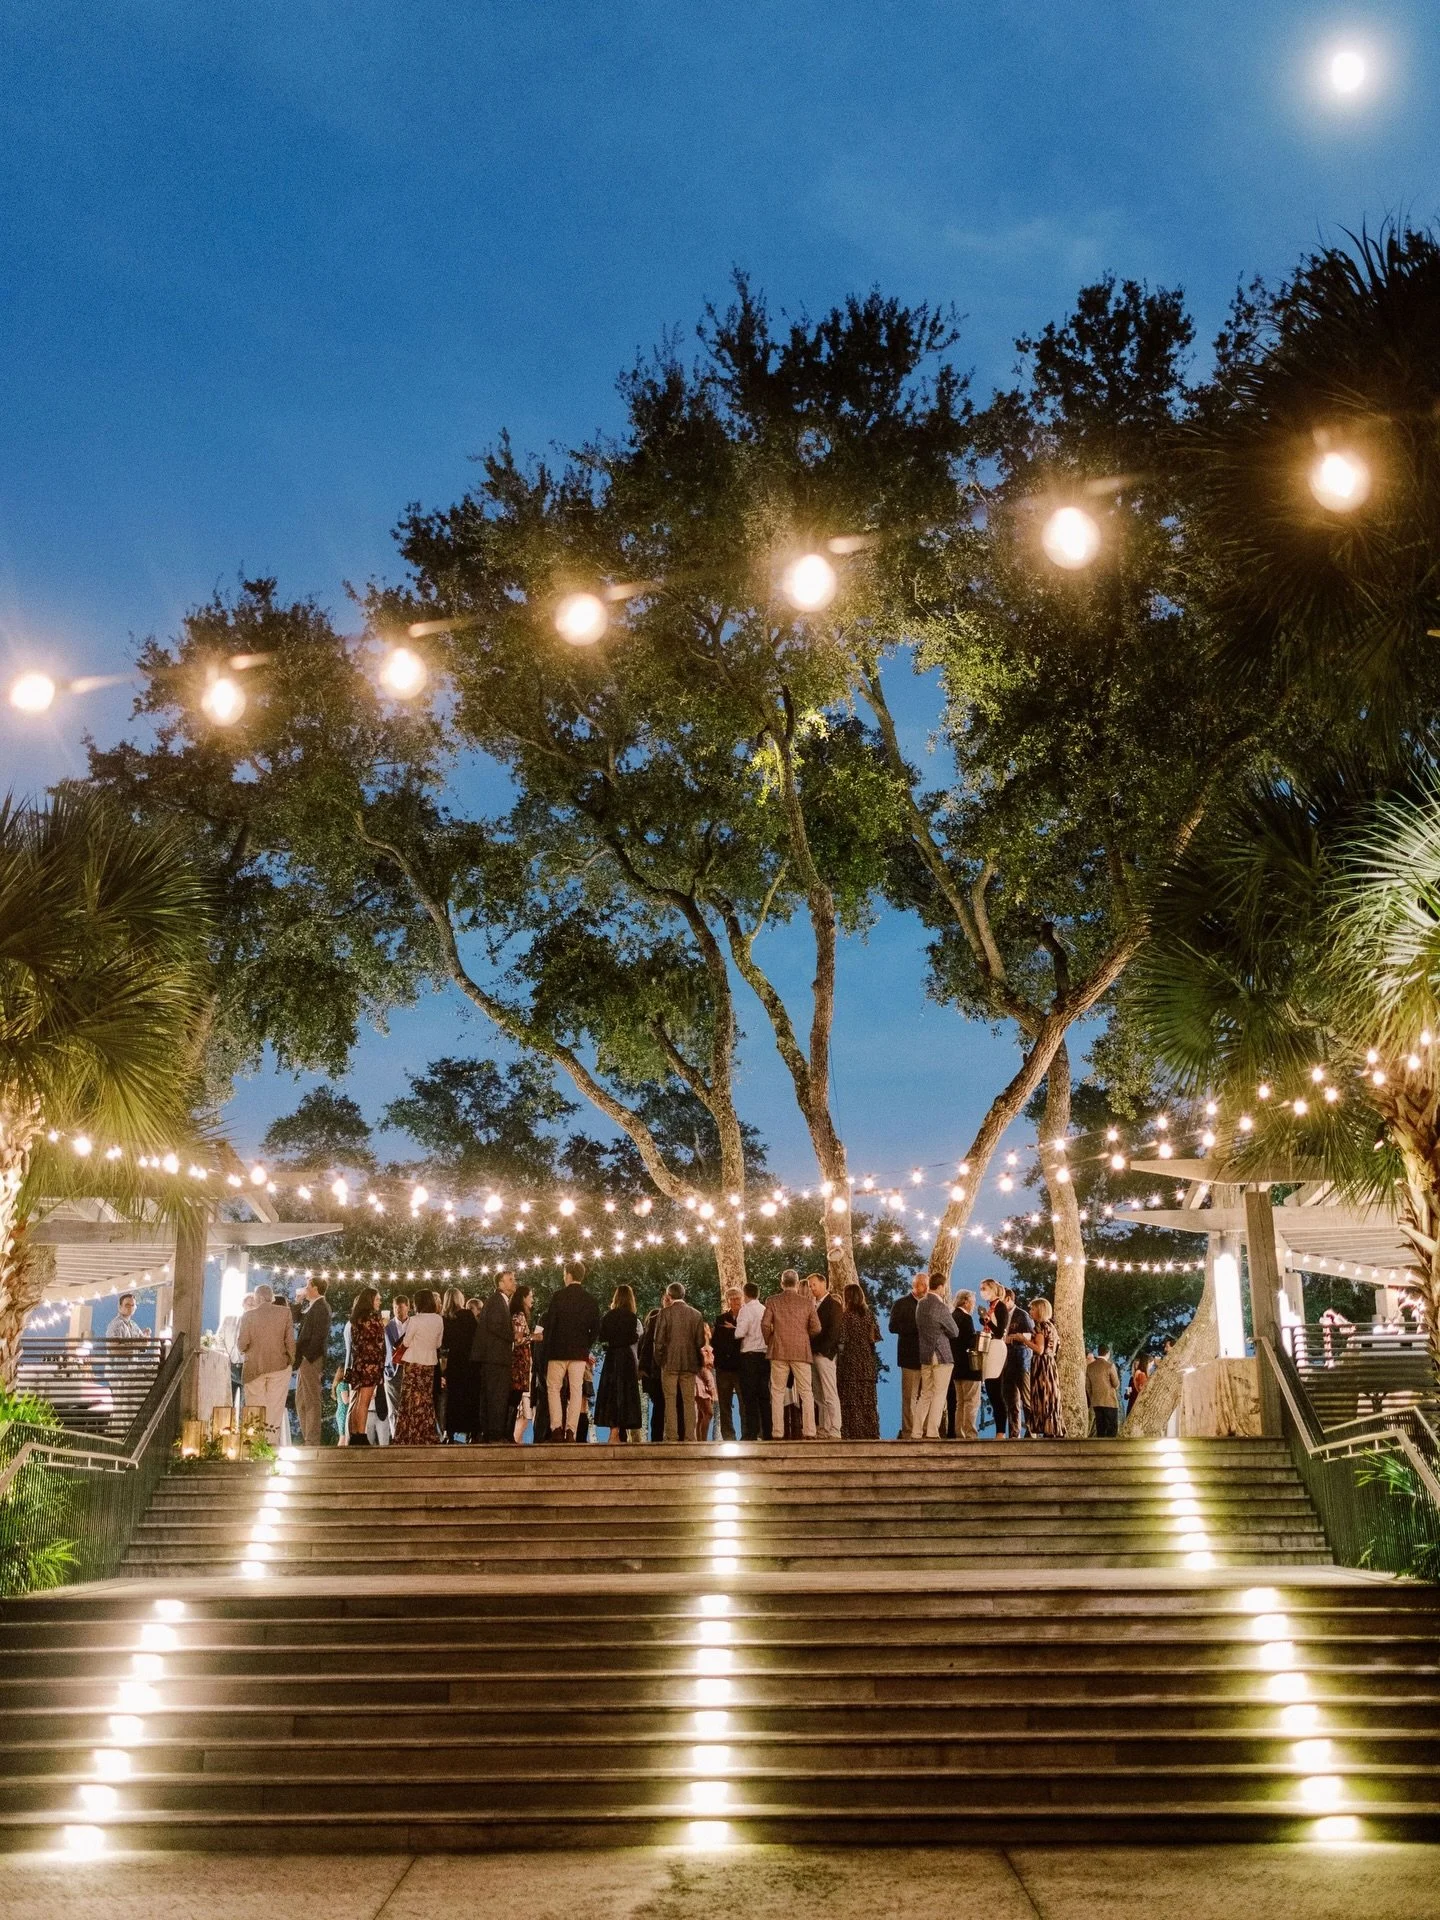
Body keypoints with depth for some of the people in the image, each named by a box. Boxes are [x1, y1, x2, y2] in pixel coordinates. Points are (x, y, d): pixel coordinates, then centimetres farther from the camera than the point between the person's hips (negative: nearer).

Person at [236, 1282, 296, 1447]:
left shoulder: (247, 1316, -4)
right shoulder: (285, 1312, -3)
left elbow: (241, 1344, -6)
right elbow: (290, 1340, -5)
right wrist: (292, 1361, 6)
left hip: (254, 1367, 0)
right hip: (279, 1366, 0)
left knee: (255, 1408, 7)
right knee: (275, 1408, 4)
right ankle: (272, 1441, -2)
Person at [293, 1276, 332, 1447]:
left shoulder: (321, 1307, -12)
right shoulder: (312, 1306, 18)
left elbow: (319, 1335, -18)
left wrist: (307, 1357, -21)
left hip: (311, 1360, -10)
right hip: (304, 1360, 10)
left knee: (311, 1402, -7)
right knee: (301, 1402, 13)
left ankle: (312, 1441, -4)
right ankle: (307, 1439, 17)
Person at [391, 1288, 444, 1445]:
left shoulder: (415, 1320, -16)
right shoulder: (439, 1320, -1)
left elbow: (406, 1342, -8)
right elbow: (438, 1343, 7)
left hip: (413, 1363, -5)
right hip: (430, 1362, 5)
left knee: (411, 1400, 2)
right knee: (426, 1400, 11)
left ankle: (409, 1437, 3)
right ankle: (428, 1436, 12)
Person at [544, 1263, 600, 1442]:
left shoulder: (559, 1296, -7)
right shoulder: (590, 1300, 3)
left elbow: (549, 1324, -7)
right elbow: (596, 1328, 3)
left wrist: (547, 1351, 1)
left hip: (558, 1351, -2)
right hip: (580, 1353, 2)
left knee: (553, 1388, 7)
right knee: (576, 1390, 4)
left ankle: (556, 1428, -4)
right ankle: (571, 1431, -2)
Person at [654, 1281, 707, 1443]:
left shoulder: (666, 1313, -6)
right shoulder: (696, 1315, 2)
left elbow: (659, 1340, -5)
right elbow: (700, 1342, 3)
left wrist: (659, 1360, 7)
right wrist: (699, 1360, 15)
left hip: (670, 1362, -2)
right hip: (690, 1363, 2)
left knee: (670, 1401, 2)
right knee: (689, 1401, 6)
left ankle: (671, 1436, -2)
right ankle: (690, 1436, 2)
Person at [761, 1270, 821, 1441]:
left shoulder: (772, 1301, 1)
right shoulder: (807, 1302, 2)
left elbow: (765, 1324, -7)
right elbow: (816, 1328, -1)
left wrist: (769, 1343, 9)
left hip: (779, 1351, 0)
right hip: (802, 1351, 0)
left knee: (777, 1393, 5)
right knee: (806, 1393, 4)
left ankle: (777, 1433, 0)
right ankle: (809, 1432, -4)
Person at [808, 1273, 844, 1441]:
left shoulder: (833, 1304, -6)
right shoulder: (814, 1305, 18)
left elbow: (834, 1331, -13)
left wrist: (821, 1350, -15)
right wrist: (812, 1350, 6)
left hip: (825, 1354, -8)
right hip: (814, 1354, 8)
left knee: (830, 1395, -8)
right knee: (819, 1396, 7)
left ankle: (834, 1431, -8)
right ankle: (822, 1429, 9)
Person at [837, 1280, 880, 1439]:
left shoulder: (845, 1315, -11)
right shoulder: (869, 1314, 1)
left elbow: (842, 1340, -13)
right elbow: (876, 1336, 4)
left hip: (850, 1361, -4)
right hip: (868, 1361, 4)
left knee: (851, 1400, 1)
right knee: (868, 1400, 10)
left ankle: (853, 1432, -1)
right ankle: (871, 1432, 11)